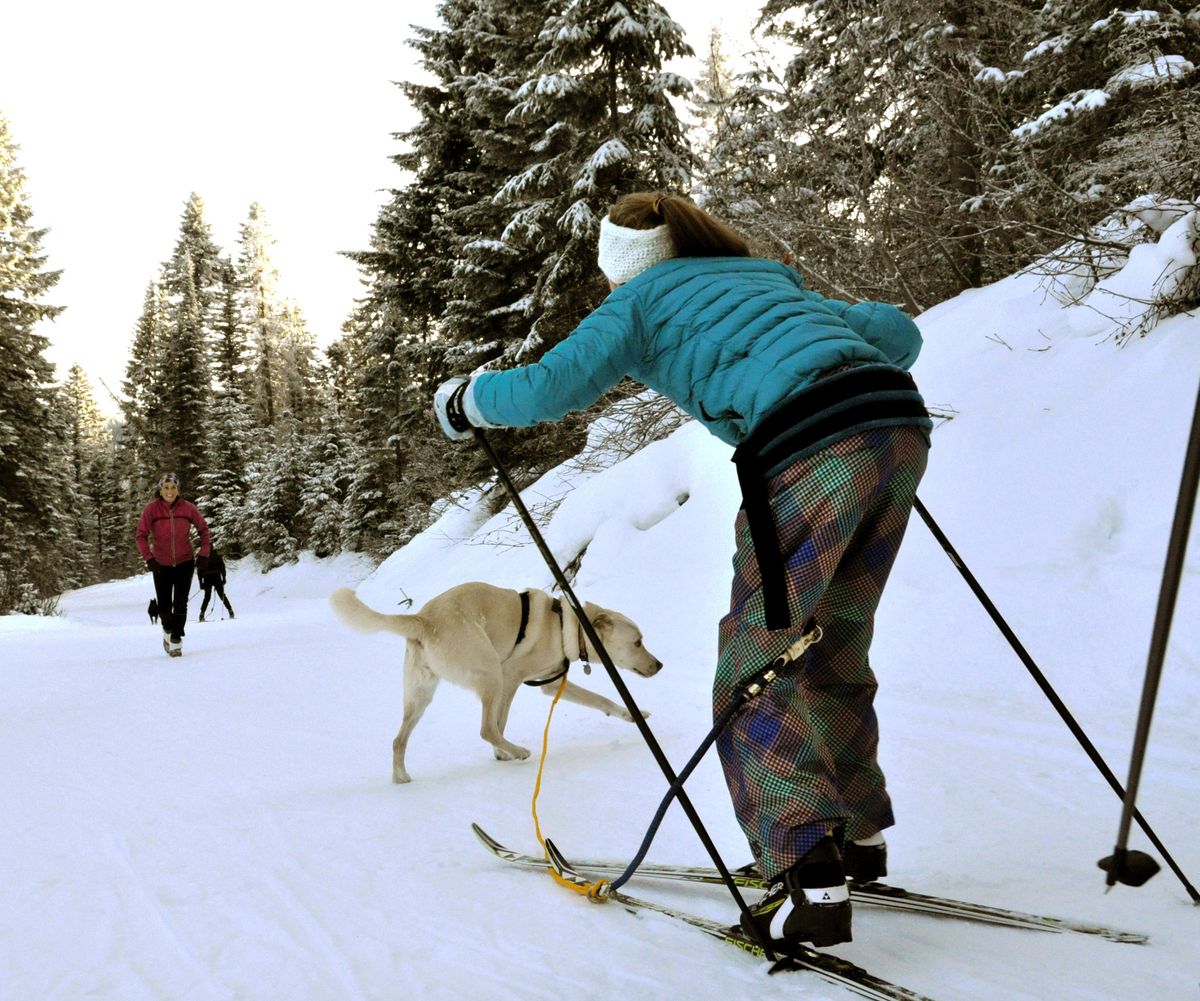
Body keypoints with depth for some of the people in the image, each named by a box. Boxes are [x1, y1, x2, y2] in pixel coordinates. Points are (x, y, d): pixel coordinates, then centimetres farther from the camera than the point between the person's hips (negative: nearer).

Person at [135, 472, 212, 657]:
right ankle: (168, 631, 36)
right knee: (164, 607, 5)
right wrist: (149, 559, -17)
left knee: (180, 604, -7)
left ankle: (176, 641, 7)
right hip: (161, 565, 0)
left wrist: (204, 555, -4)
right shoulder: (151, 509, -11)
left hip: (184, 563, 0)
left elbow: (203, 530, 4)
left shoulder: (188, 508, -8)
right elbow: (141, 535, -7)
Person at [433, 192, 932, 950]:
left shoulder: (642, 298, 16)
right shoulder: (772, 280, 33)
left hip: (808, 453, -7)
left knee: (759, 660, 5)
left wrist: (464, 402, 20)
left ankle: (812, 881, -4)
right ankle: (857, 835, 33)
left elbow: (552, 385, 2)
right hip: (901, 423, 7)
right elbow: (898, 330, 36)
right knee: (833, 642, 22)